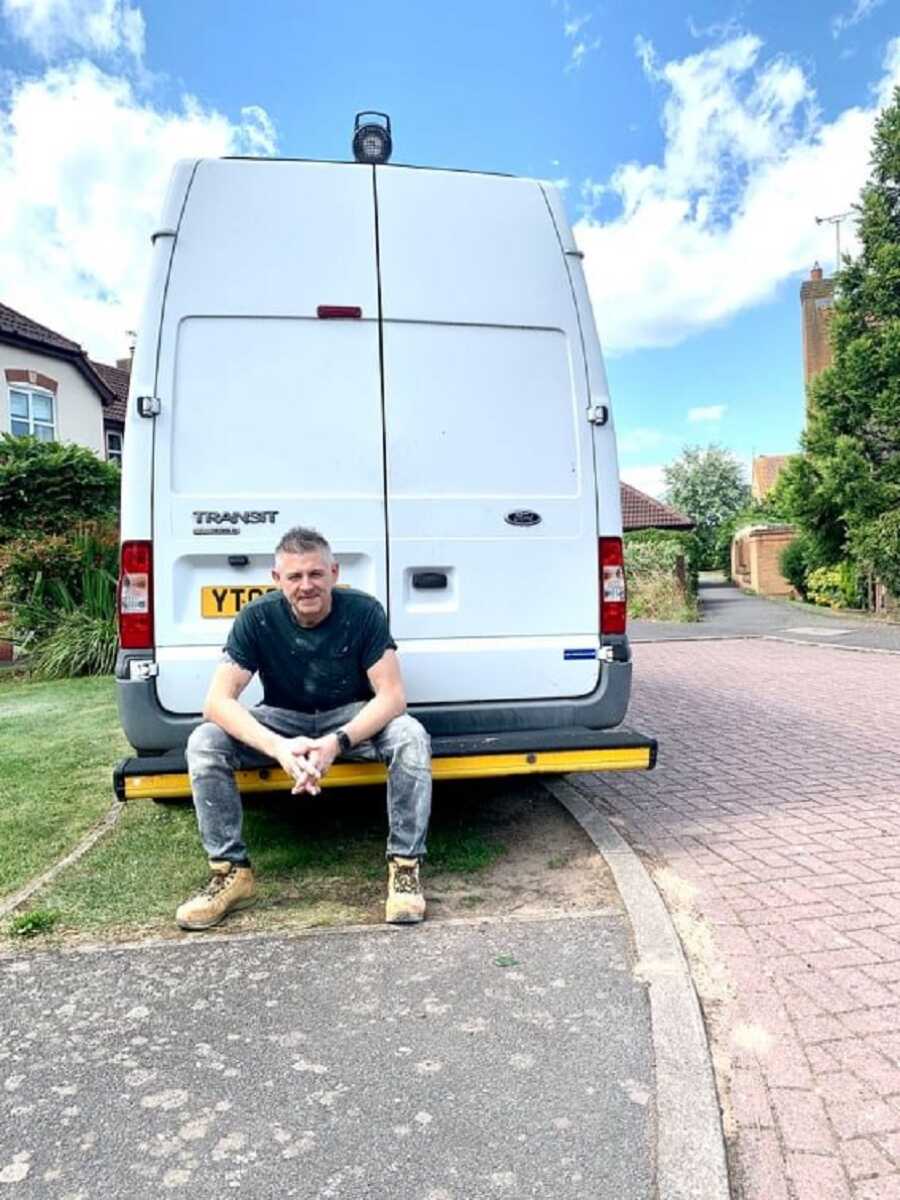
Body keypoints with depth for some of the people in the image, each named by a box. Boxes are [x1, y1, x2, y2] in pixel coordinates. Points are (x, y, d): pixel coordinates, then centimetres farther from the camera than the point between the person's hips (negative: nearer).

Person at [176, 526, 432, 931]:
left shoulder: (363, 611, -21)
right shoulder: (257, 618, -18)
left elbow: (392, 695, -24)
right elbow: (217, 701, -24)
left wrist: (336, 742, -40)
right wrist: (278, 748, -41)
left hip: (353, 718, -1)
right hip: (282, 720, 2)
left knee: (411, 737, -32)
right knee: (203, 742, -23)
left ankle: (405, 867, -18)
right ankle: (231, 871, -9)